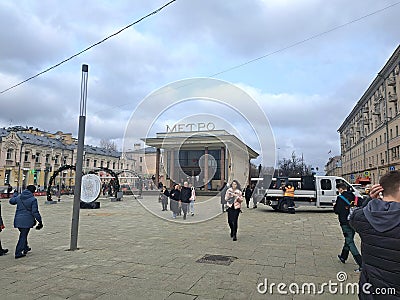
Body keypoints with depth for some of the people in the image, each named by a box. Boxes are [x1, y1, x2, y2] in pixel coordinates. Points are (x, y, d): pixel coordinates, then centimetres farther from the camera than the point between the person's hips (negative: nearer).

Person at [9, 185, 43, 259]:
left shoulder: (18, 197, 3)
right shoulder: (33, 199, -14)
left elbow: (11, 201, 25)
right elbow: (35, 212, -15)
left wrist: (15, 194, 44)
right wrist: (40, 221, -7)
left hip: (18, 220, 6)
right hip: (27, 220, -6)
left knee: (23, 234, 23)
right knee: (23, 236, 2)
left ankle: (25, 248, 39)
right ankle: (18, 253, 3)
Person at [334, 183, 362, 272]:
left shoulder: (340, 198, -15)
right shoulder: (353, 196, 4)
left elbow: (337, 211, -14)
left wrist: (335, 206, 7)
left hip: (345, 223, -7)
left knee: (350, 243, -3)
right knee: (348, 240, 20)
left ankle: (361, 264, -9)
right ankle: (343, 257, 38)